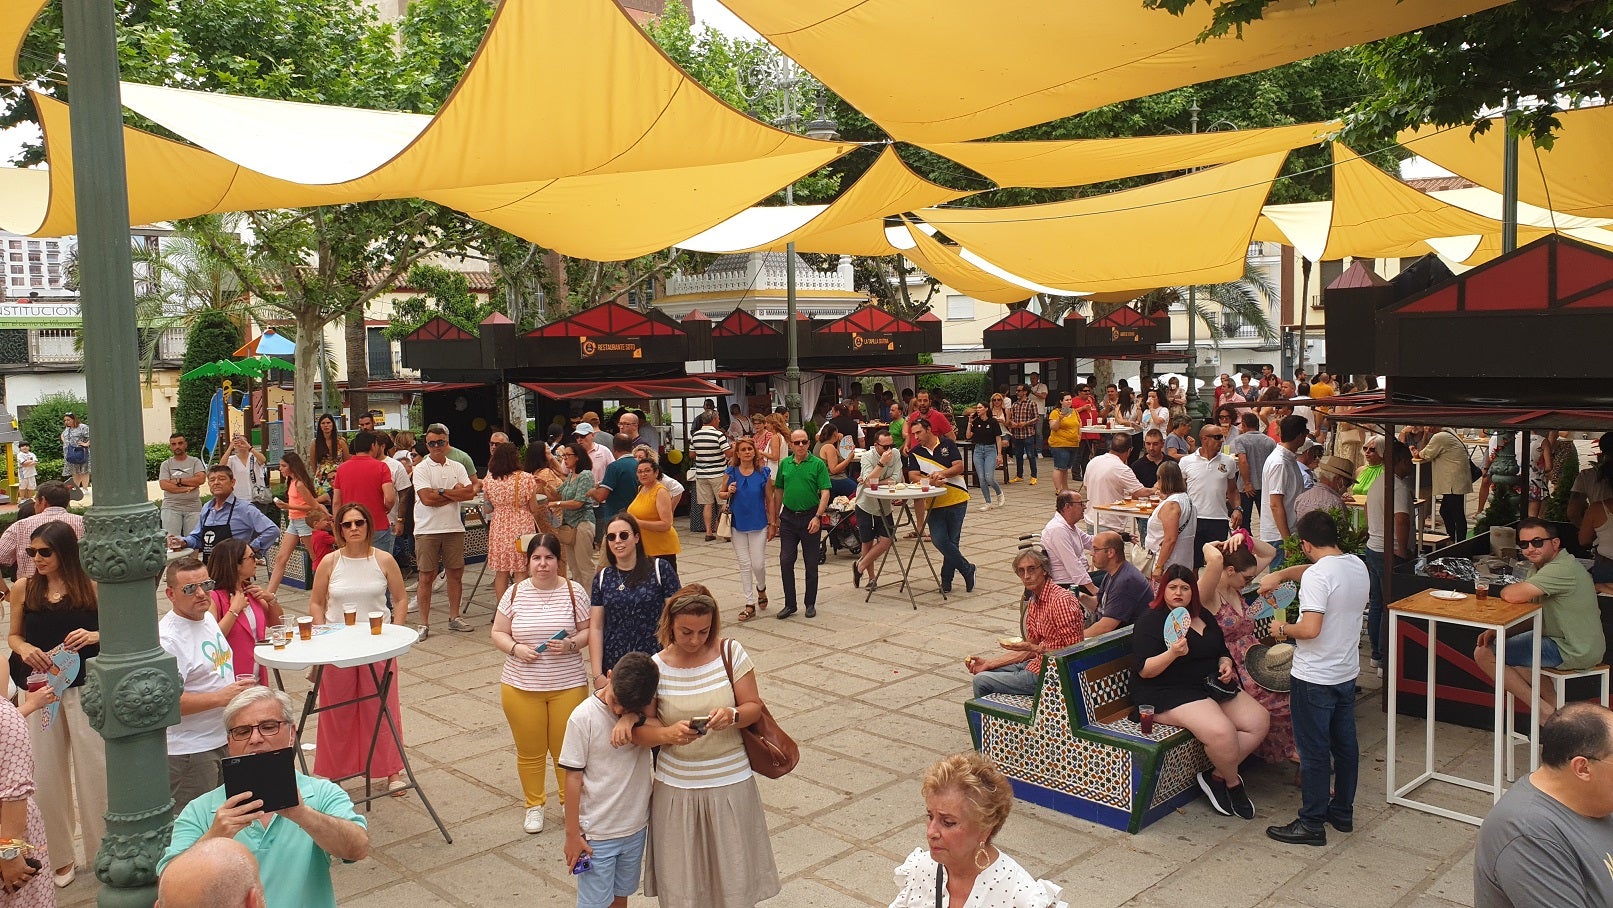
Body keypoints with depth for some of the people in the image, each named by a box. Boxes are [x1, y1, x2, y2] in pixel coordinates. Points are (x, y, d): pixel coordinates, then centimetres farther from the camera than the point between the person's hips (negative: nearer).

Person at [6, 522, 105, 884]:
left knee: (93, 768, 2)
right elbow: (14, 636, 11)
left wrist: (93, 636, -18)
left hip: (85, 688, -2)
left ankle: (101, 851, 17)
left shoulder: (91, 588, -4)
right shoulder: (23, 589, 2)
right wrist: (25, 649, -9)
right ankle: (60, 856, 23)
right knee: (47, 772, 8)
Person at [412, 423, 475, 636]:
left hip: (454, 528, 4)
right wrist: (455, 493, -8)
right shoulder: (421, 469, -2)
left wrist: (442, 492, -12)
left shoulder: (457, 467, 9)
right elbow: (427, 498, -16)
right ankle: (424, 623, 8)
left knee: (456, 573, 9)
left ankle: (454, 617, 22)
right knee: (427, 576, 0)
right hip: (427, 530, -4)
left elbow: (470, 493, -5)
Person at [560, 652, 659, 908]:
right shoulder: (584, 717, -18)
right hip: (596, 833, -4)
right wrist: (572, 833, -9)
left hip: (636, 828, 4)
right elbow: (573, 777, -12)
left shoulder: (645, 711, -6)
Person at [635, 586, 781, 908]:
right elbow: (639, 730, -8)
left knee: (734, 877, 8)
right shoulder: (655, 668, -6)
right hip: (676, 789, 0)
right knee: (681, 882, 9)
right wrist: (668, 734, -28)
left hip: (731, 785, 0)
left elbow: (754, 707, -3)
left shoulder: (731, 653, -6)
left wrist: (733, 716, -24)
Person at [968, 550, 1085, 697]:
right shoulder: (1033, 602, 9)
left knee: (981, 681, -9)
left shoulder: (1061, 600, -21)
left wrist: (1035, 649, -26)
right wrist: (989, 663, 6)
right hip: (1038, 664, 9)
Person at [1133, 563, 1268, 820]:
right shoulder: (1151, 621, -7)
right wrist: (1173, 653, -31)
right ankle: (1233, 783, 0)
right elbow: (1144, 671, -14)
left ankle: (1216, 776, -1)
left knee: (1259, 721, -10)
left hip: (1212, 686, 8)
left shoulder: (1205, 617, 15)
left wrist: (1226, 663, 3)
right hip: (1169, 694, -8)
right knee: (1221, 731, -30)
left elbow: (1221, 652, 27)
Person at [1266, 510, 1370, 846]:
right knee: (1345, 745, 18)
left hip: (1314, 679, -8)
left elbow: (1310, 629, -31)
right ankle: (1342, 811, 32)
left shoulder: (1317, 575, -24)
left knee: (1313, 751, 2)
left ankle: (1311, 823, 12)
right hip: (1347, 673, 8)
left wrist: (1283, 629, -11)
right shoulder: (1358, 567, 2)